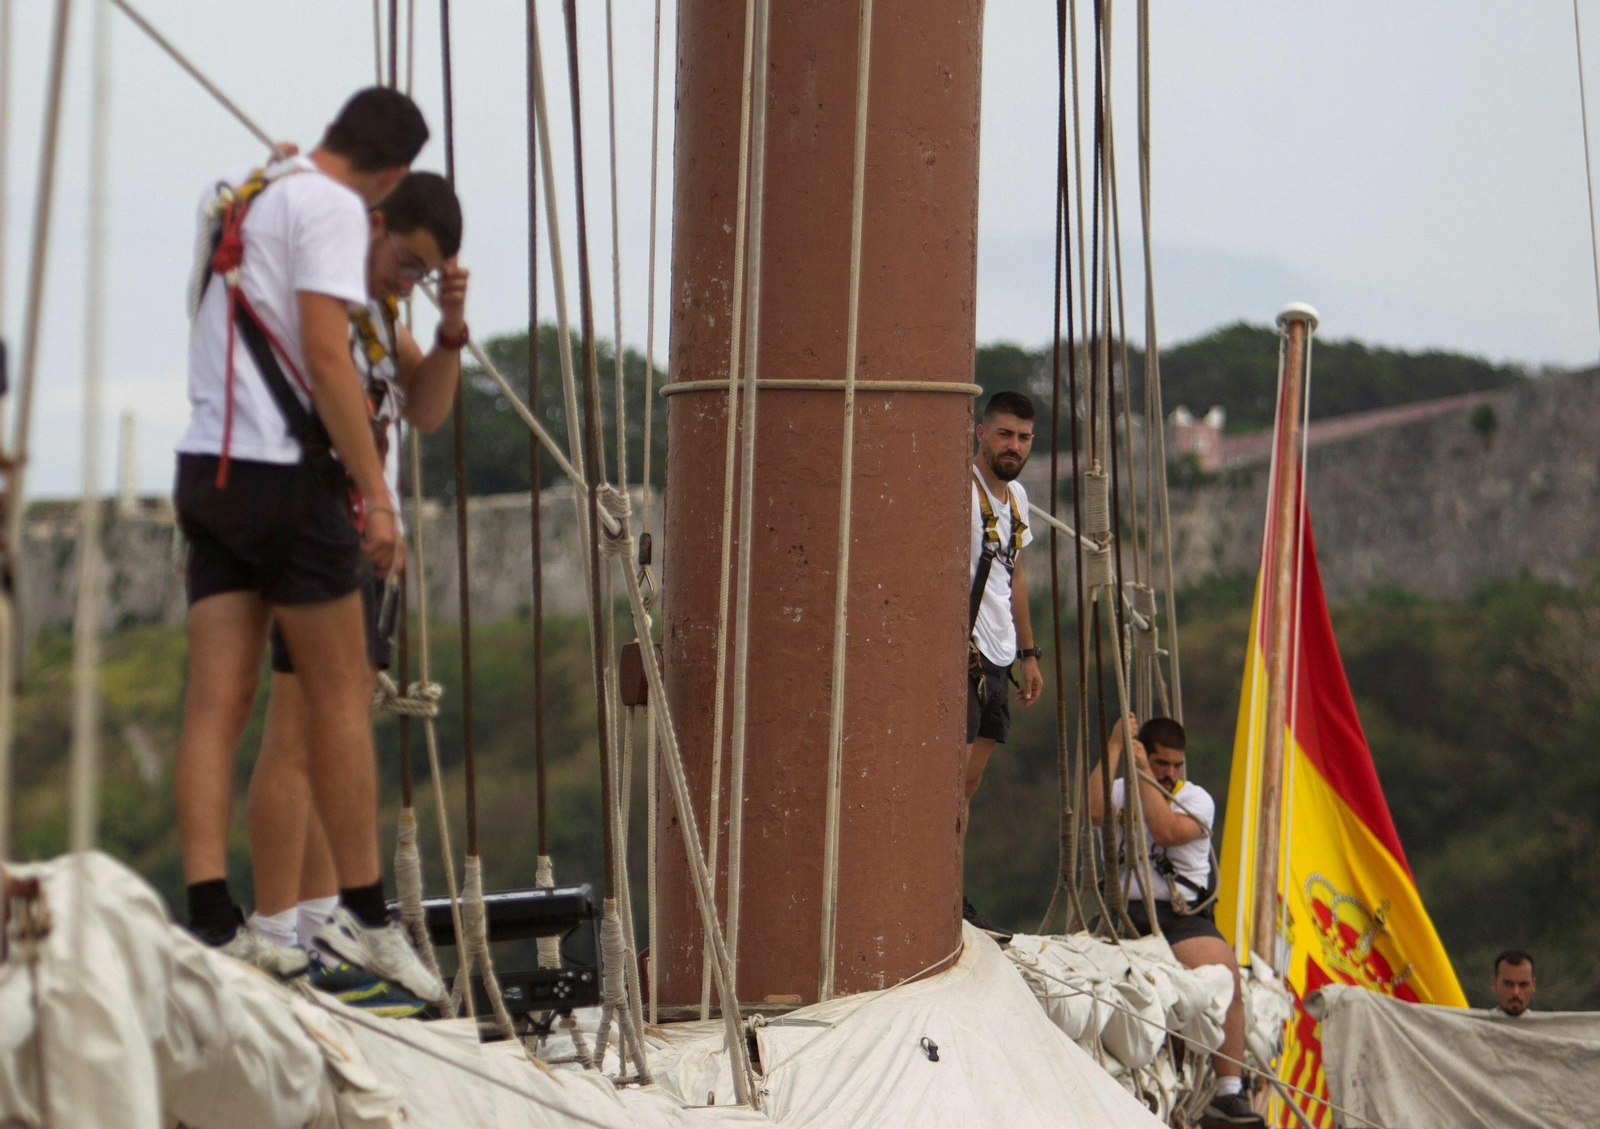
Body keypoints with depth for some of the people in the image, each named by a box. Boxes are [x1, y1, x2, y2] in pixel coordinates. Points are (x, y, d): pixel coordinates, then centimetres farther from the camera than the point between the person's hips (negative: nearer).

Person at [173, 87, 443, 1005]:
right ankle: (365, 913, 8)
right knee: (342, 695, 2)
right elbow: (326, 359, -17)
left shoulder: (233, 199, 18)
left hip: (207, 469, 7)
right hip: (284, 474, -7)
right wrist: (375, 492, -16)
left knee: (218, 700, 1)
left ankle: (213, 921, -4)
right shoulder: (330, 208, -7)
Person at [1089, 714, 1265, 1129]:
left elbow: (1166, 831, -13)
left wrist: (1143, 771, -7)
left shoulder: (1197, 799, 8)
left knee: (1226, 974, -29)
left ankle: (1229, 1095, -23)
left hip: (1183, 915, -1)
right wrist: (1113, 747, -7)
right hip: (1124, 913, 2)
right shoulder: (1120, 792, 15)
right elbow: (1094, 811, -10)